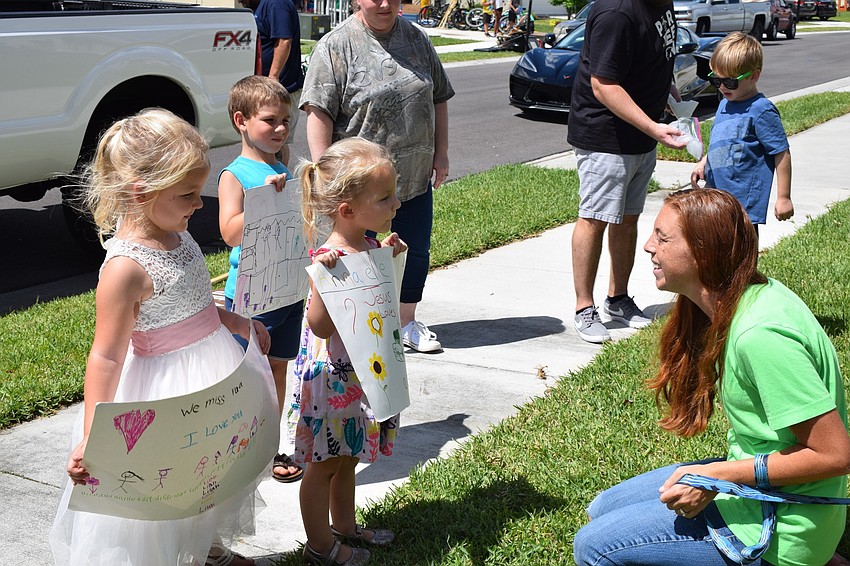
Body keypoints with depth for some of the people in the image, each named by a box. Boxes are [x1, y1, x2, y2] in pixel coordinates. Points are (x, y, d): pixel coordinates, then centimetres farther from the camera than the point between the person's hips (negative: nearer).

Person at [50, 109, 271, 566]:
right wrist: (90, 438, -29)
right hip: (170, 387, -9)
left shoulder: (175, 236, -1)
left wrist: (240, 324, 29)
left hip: (212, 369, 9)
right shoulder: (125, 267, -28)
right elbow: (106, 357, -27)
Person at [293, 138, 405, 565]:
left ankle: (344, 524, 44)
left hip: (362, 373, 9)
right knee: (325, 462, 10)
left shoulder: (368, 245, 0)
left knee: (347, 455, 25)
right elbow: (322, 326, -30)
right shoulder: (332, 257, -27)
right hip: (334, 375, -9)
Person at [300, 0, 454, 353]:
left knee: (416, 252, 14)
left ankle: (407, 323, 33)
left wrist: (441, 153, 9)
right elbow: (319, 112, -15)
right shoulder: (336, 46, -10)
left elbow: (438, 100, 14)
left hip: (415, 177, 6)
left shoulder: (416, 39, 7)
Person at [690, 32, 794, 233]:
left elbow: (782, 154, -13)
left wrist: (783, 198, -12)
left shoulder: (762, 111, -14)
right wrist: (703, 163, 10)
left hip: (744, 203, -9)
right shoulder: (725, 105, 11)